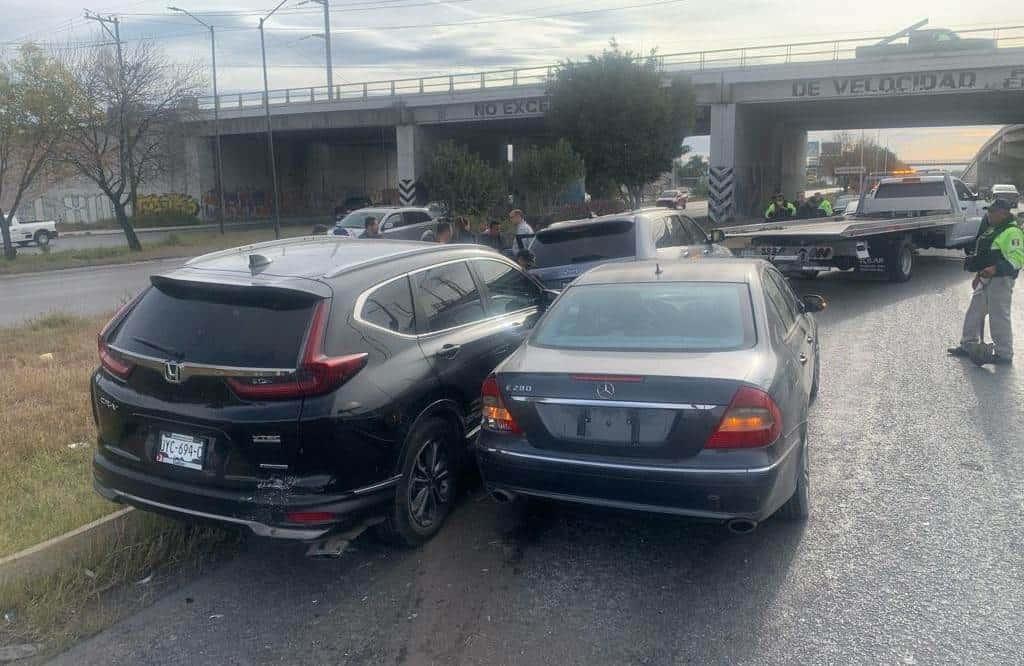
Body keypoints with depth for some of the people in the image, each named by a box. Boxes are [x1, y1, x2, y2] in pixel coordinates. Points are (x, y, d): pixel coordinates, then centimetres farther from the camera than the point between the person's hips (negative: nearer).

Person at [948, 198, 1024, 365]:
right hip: (986, 279, 10)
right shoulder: (991, 229, 16)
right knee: (974, 313, 16)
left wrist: (996, 269, -36)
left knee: (999, 317, -4)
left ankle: (1004, 354, 6)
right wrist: (979, 274, 25)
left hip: (1000, 280, -10)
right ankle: (968, 345, 28)